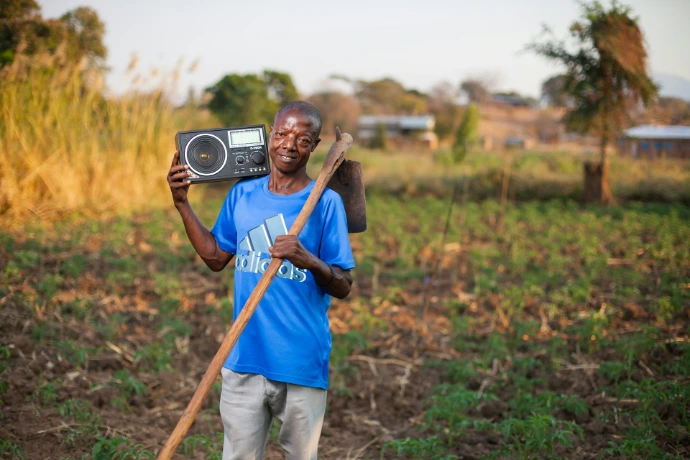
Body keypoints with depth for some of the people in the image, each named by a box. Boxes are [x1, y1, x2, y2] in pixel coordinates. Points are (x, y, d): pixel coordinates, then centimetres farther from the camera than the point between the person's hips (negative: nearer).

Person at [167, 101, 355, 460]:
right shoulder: (242, 195, 6)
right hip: (245, 358, 3)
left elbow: (343, 287, -8)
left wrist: (309, 260, -27)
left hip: (302, 363, -3)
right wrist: (182, 203, 8)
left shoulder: (326, 202, -6)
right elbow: (215, 257, 14)